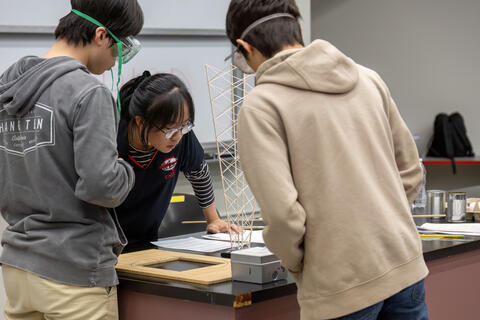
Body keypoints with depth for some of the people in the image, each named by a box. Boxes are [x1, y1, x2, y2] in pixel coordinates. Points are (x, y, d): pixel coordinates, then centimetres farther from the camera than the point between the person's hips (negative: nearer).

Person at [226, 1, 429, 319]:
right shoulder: (368, 78, 8)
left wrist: (298, 266, 1)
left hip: (342, 289, -5)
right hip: (407, 267, 5)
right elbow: (411, 172, 12)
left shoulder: (260, 104, -9)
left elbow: (282, 212, -17)